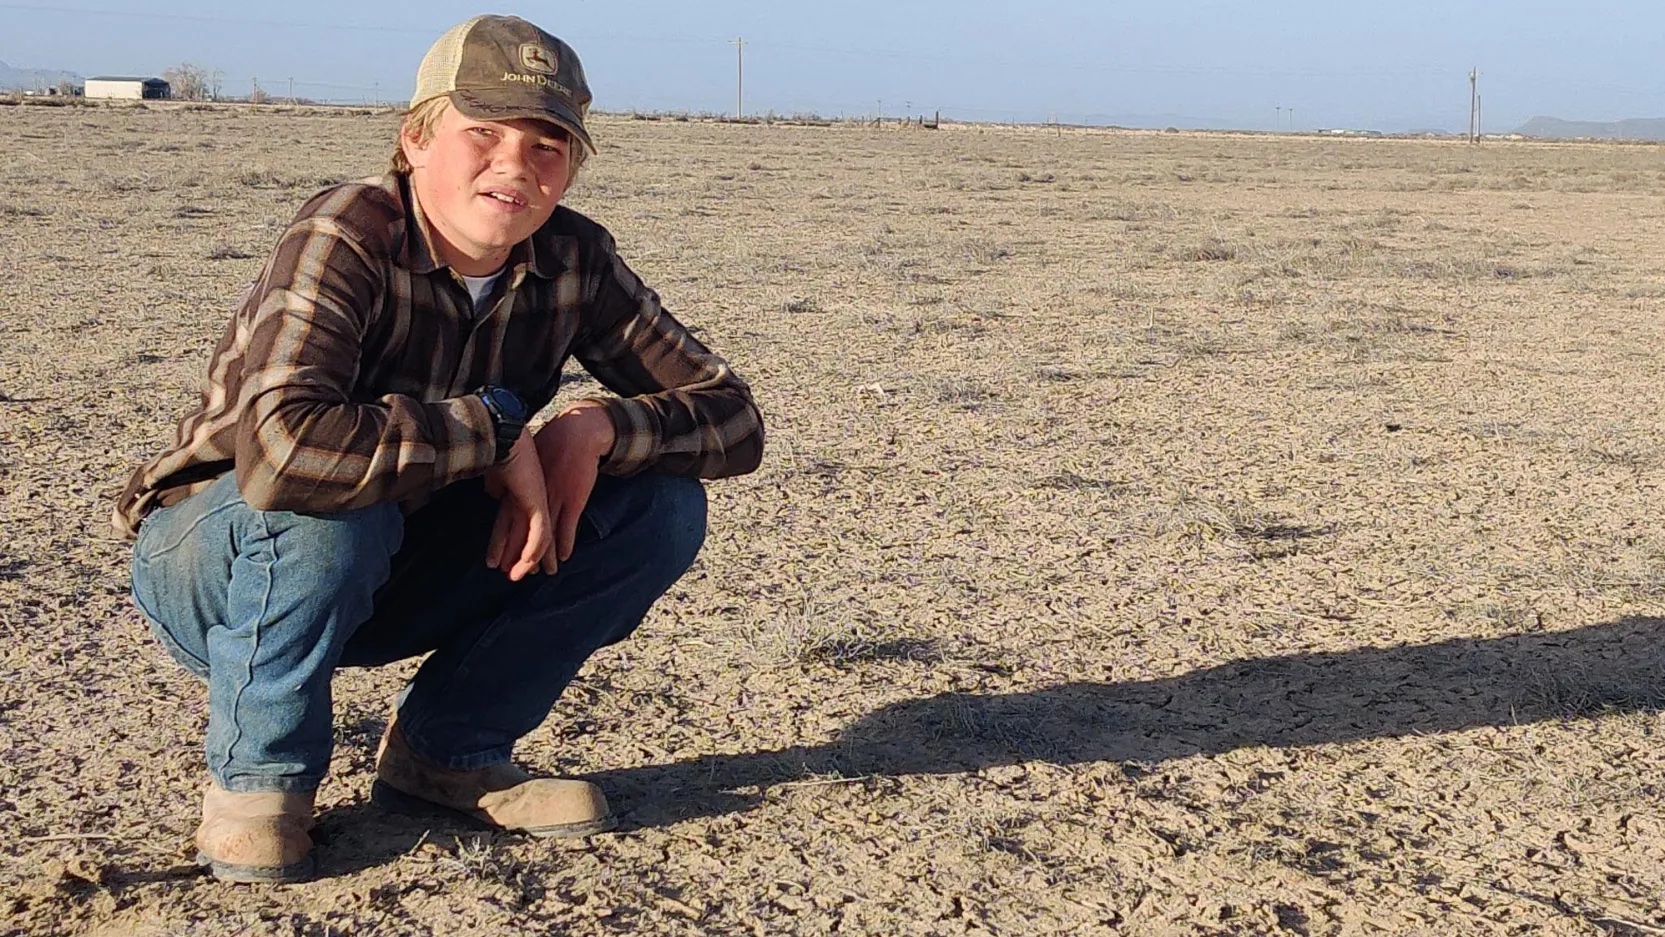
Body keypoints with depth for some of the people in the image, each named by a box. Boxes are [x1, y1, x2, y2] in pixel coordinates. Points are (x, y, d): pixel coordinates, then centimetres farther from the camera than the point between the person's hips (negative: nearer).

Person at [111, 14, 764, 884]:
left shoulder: (575, 263, -10)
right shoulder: (345, 239, -28)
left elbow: (733, 418, -8)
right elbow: (281, 451, -46)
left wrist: (600, 427, -27)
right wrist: (495, 428, -35)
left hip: (394, 579, 6)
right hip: (210, 562, -5)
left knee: (662, 505, -10)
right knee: (325, 510, -40)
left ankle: (447, 749, 4)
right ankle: (255, 776, -10)